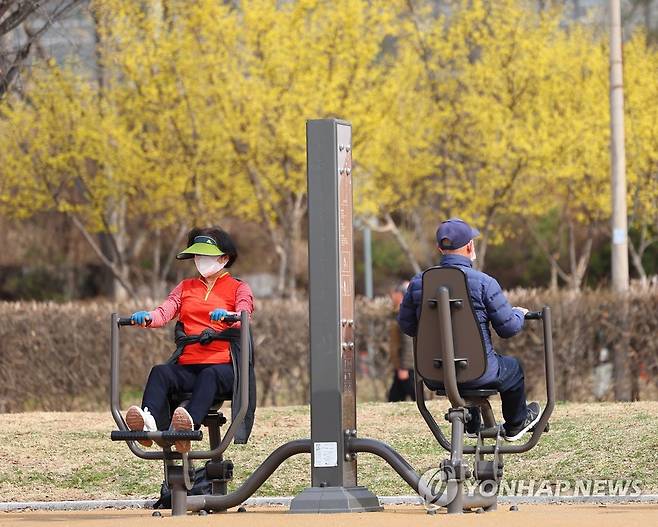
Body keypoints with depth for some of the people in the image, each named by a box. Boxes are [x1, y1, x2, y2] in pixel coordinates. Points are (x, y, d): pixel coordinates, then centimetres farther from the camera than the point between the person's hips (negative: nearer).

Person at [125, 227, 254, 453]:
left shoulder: (238, 288, 16)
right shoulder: (185, 287, 27)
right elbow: (165, 311, 8)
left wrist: (226, 316, -29)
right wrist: (147, 317, -16)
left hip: (223, 366, -3)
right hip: (188, 365, 3)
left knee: (209, 375, -39)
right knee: (160, 372, -30)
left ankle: (189, 424, -66)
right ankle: (149, 423, -57)